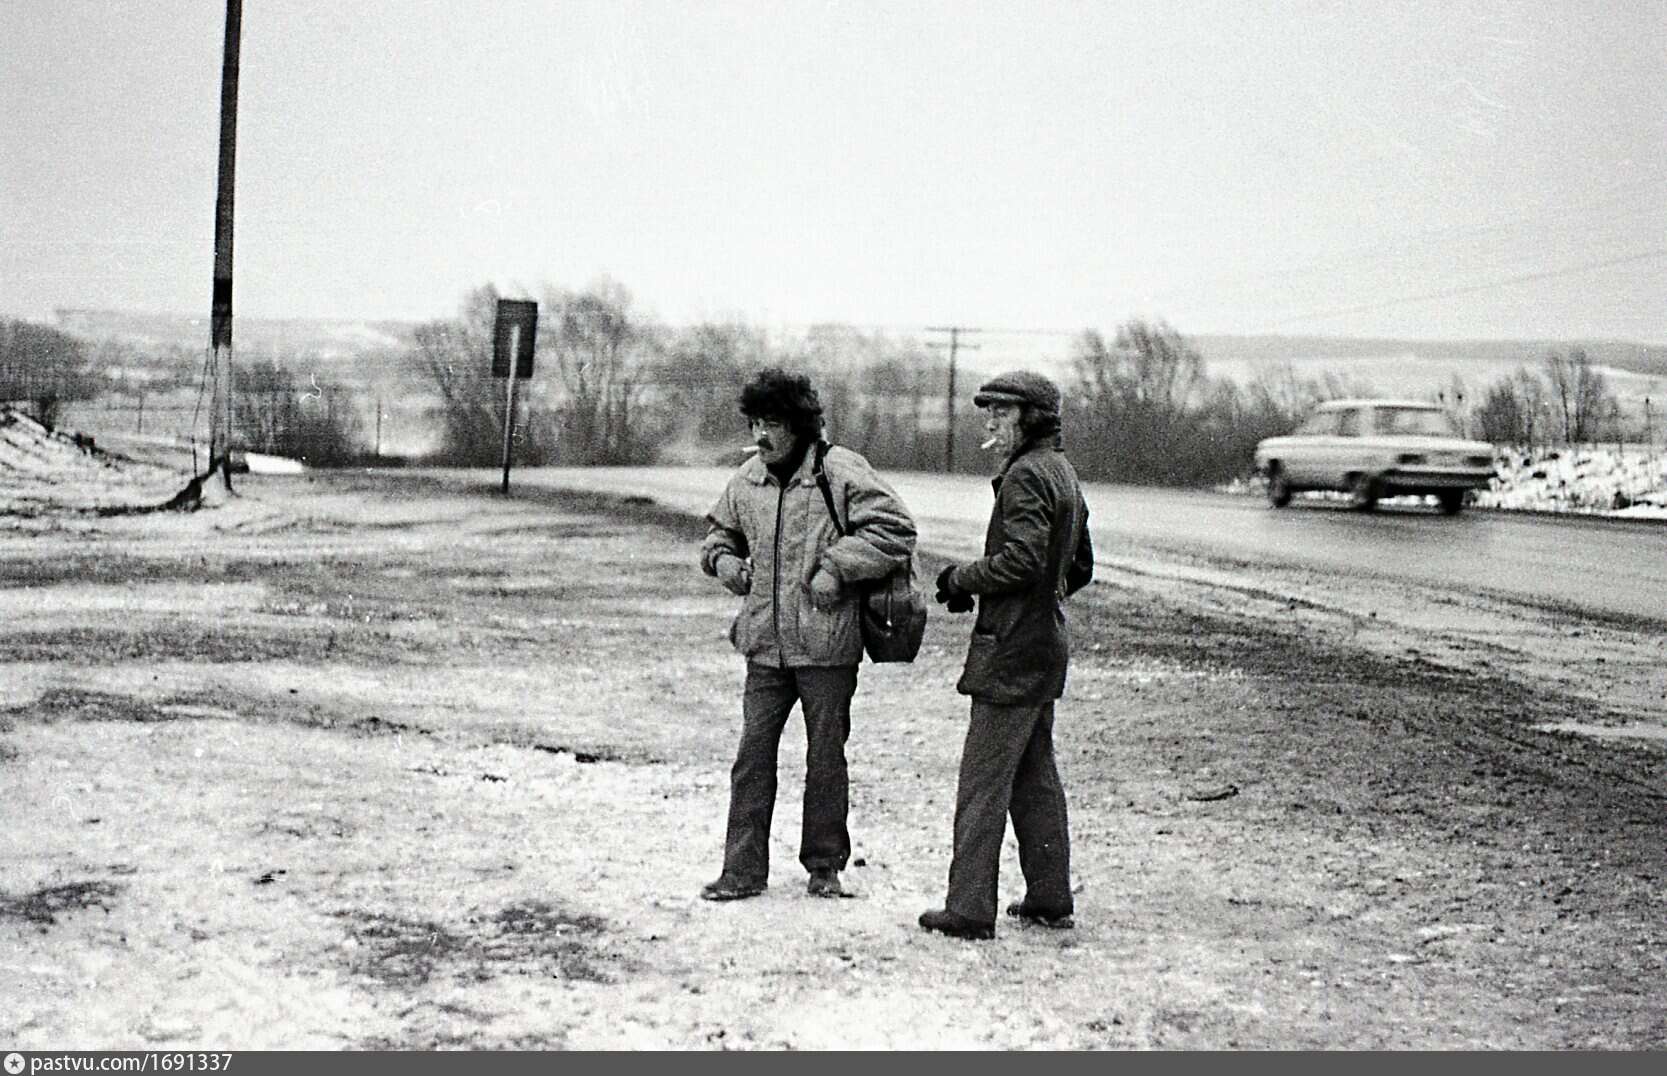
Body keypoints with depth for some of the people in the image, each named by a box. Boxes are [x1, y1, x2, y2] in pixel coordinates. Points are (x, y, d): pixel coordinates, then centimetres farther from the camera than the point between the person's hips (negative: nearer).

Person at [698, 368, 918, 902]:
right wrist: (724, 561, 4)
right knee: (752, 755, 3)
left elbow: (896, 530, -11)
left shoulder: (841, 472, -8)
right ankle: (743, 869, 10)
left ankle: (825, 866, 21)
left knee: (826, 757, 8)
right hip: (765, 646, 4)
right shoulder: (746, 481, 9)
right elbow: (720, 531, 26)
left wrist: (836, 568, -16)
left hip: (826, 644, -4)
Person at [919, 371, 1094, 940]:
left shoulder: (1026, 475, -14)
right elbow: (1080, 568, 22)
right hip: (1046, 643, 10)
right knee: (1034, 776, 16)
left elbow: (1023, 560, -24)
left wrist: (961, 579, -11)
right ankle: (1050, 898, 22)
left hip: (1012, 648, -10)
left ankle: (969, 908, -5)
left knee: (983, 781, -6)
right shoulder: (1062, 472, 16)